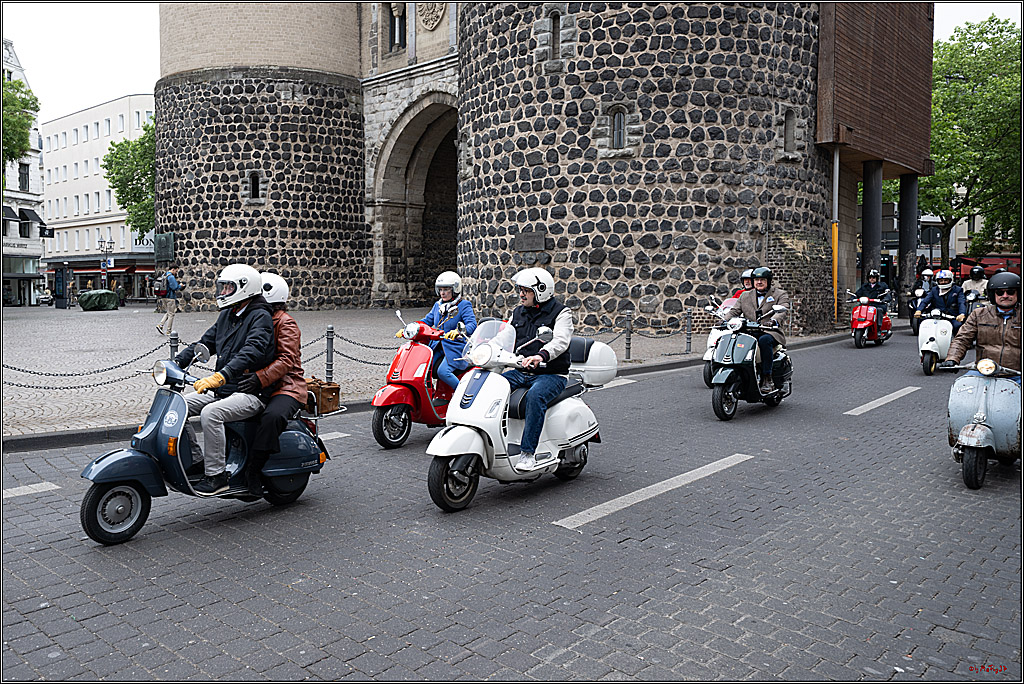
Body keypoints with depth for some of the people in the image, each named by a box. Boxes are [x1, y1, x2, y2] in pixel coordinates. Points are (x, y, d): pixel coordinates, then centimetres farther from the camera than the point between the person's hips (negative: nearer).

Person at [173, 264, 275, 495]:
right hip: (223, 390, 9)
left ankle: (216, 475, -20)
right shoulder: (226, 315, 16)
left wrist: (220, 377, -42)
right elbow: (204, 343, 17)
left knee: (210, 413, -32)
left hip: (251, 392, -9)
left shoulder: (260, 317, -13)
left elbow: (252, 352, -29)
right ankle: (196, 461, 7)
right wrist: (175, 363, 0)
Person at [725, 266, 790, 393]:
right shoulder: (745, 296, 23)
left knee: (764, 340, -38)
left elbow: (783, 310, -8)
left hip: (770, 332, -3)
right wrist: (725, 320, -10)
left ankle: (767, 379, -33)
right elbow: (734, 311, 13)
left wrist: (774, 320, -31)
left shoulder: (780, 294, 10)